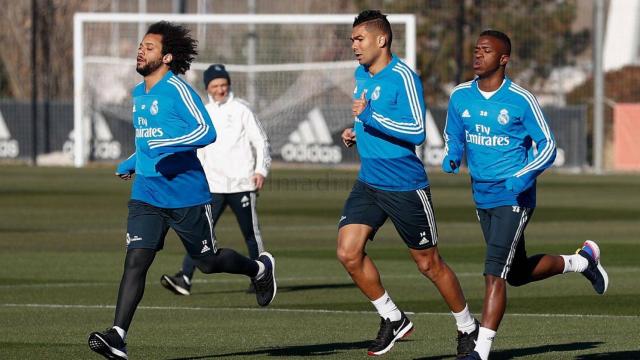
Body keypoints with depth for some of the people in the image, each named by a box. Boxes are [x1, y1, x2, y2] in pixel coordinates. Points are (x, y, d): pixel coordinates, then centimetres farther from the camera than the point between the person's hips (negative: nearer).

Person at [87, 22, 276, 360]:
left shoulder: (177, 90, -14)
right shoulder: (138, 94, 12)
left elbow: (206, 131, -23)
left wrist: (165, 143, -31)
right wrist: (131, 163, 22)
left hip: (186, 195, -6)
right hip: (146, 195, 6)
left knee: (208, 262, 12)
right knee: (135, 260, -11)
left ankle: (260, 268, 42)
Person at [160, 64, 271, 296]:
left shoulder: (240, 110, 0)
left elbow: (260, 141, 1)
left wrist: (261, 170, -10)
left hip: (241, 183, -3)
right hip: (212, 186, 3)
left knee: (251, 233, 5)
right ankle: (185, 278, -18)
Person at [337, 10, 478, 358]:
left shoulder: (403, 77, -16)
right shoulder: (361, 74, 10)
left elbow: (416, 131, -24)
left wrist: (370, 115, -26)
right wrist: (355, 132, 8)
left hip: (405, 186, -7)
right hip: (368, 182, 7)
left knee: (429, 264, 4)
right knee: (348, 251, -9)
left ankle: (467, 328, 23)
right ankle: (393, 319, 7)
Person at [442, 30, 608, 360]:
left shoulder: (521, 100, -13)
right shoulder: (461, 97, 2)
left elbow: (547, 145, -6)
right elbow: (453, 137, 17)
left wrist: (525, 175, -22)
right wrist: (451, 158, -6)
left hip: (514, 197, -7)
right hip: (483, 197, 7)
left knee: (495, 273, -16)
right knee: (517, 273, 16)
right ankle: (581, 261, 41)